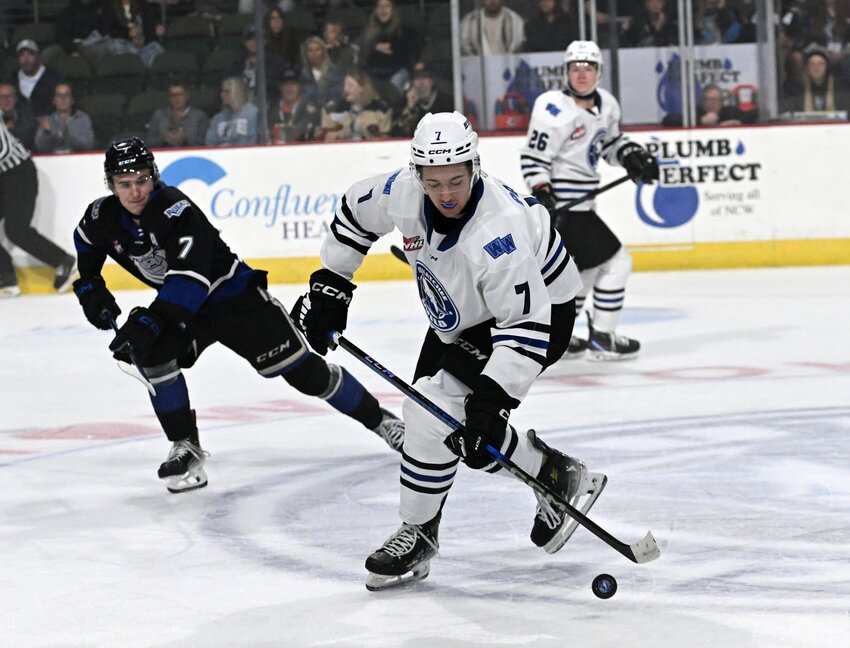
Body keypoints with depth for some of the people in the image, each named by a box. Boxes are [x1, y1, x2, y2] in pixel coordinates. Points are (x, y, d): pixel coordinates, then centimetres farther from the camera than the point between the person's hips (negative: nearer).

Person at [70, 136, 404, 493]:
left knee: (300, 368, -6)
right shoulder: (103, 217, -10)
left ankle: (378, 420, 10)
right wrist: (89, 288, 5)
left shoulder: (175, 210, -31)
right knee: (154, 354, -22)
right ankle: (185, 447, -9)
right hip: (182, 307, 6)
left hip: (235, 295, -5)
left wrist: (148, 322, -47)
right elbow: (85, 246, 16)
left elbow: (189, 279, -40)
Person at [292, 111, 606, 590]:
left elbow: (526, 326, -38)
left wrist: (492, 399, -44)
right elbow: (356, 211, 3)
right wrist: (329, 286, 1)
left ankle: (418, 533, -3)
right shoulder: (404, 192, -20)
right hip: (463, 314, 8)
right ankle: (555, 475, 22)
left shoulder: (496, 233, -39)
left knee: (434, 410, -19)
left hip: (540, 309, -8)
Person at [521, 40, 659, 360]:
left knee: (585, 269, 22)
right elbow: (533, 157, -19)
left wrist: (632, 156, 7)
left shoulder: (606, 104, 8)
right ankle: (602, 339, 0)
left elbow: (611, 140, 25)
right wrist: (542, 198, -28)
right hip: (561, 205, -10)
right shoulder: (556, 109, -18)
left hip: (581, 203, 10)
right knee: (615, 262, -8)